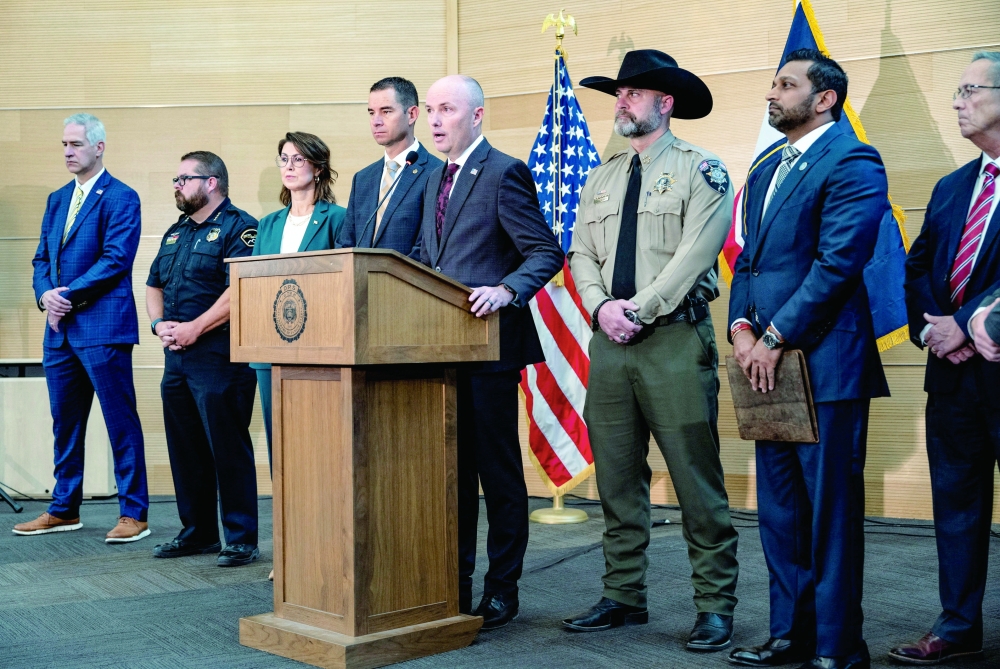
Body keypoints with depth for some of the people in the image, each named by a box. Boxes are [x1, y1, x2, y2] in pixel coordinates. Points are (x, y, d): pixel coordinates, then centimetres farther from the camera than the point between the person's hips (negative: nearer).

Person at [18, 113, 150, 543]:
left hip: (102, 327, -8)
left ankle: (133, 513, 3)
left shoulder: (121, 198, -5)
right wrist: (45, 295, -4)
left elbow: (116, 260, -15)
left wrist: (70, 295, -15)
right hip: (60, 329, 8)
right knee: (64, 422, 14)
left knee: (120, 422, -3)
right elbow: (42, 258, 16)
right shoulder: (57, 199, 18)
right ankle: (64, 509, 25)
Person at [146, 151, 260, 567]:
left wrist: (193, 329, -17)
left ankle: (242, 539, 4)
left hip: (218, 357, -8)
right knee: (185, 450, 12)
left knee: (228, 450, -5)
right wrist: (159, 323, 3)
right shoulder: (176, 232, 20)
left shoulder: (237, 227, -7)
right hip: (177, 358, 9)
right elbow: (154, 286, 23)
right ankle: (197, 533, 23)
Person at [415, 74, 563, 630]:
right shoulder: (435, 180, 18)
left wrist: (506, 291, -28)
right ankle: (454, 583, 22)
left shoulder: (503, 173, -7)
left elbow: (546, 252, -13)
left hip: (489, 341, -8)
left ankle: (501, 590, 11)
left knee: (497, 469, 1)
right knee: (452, 467, 12)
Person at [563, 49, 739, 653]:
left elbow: (695, 254, -10)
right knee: (617, 481, 9)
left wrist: (638, 309, -13)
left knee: (698, 482, -3)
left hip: (676, 339, -6)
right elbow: (581, 253, 13)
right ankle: (624, 597, 20)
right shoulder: (601, 178, 19)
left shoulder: (701, 170, 1)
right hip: (609, 342, 6)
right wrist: (602, 306, -6)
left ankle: (715, 607, 6)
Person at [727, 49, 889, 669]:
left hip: (824, 362, -8)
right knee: (780, 509, 13)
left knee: (831, 510, 0)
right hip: (770, 363, 8)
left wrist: (775, 338, -16)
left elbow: (838, 262, -16)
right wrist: (741, 326, 1)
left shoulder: (851, 162, -7)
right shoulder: (766, 167, 19)